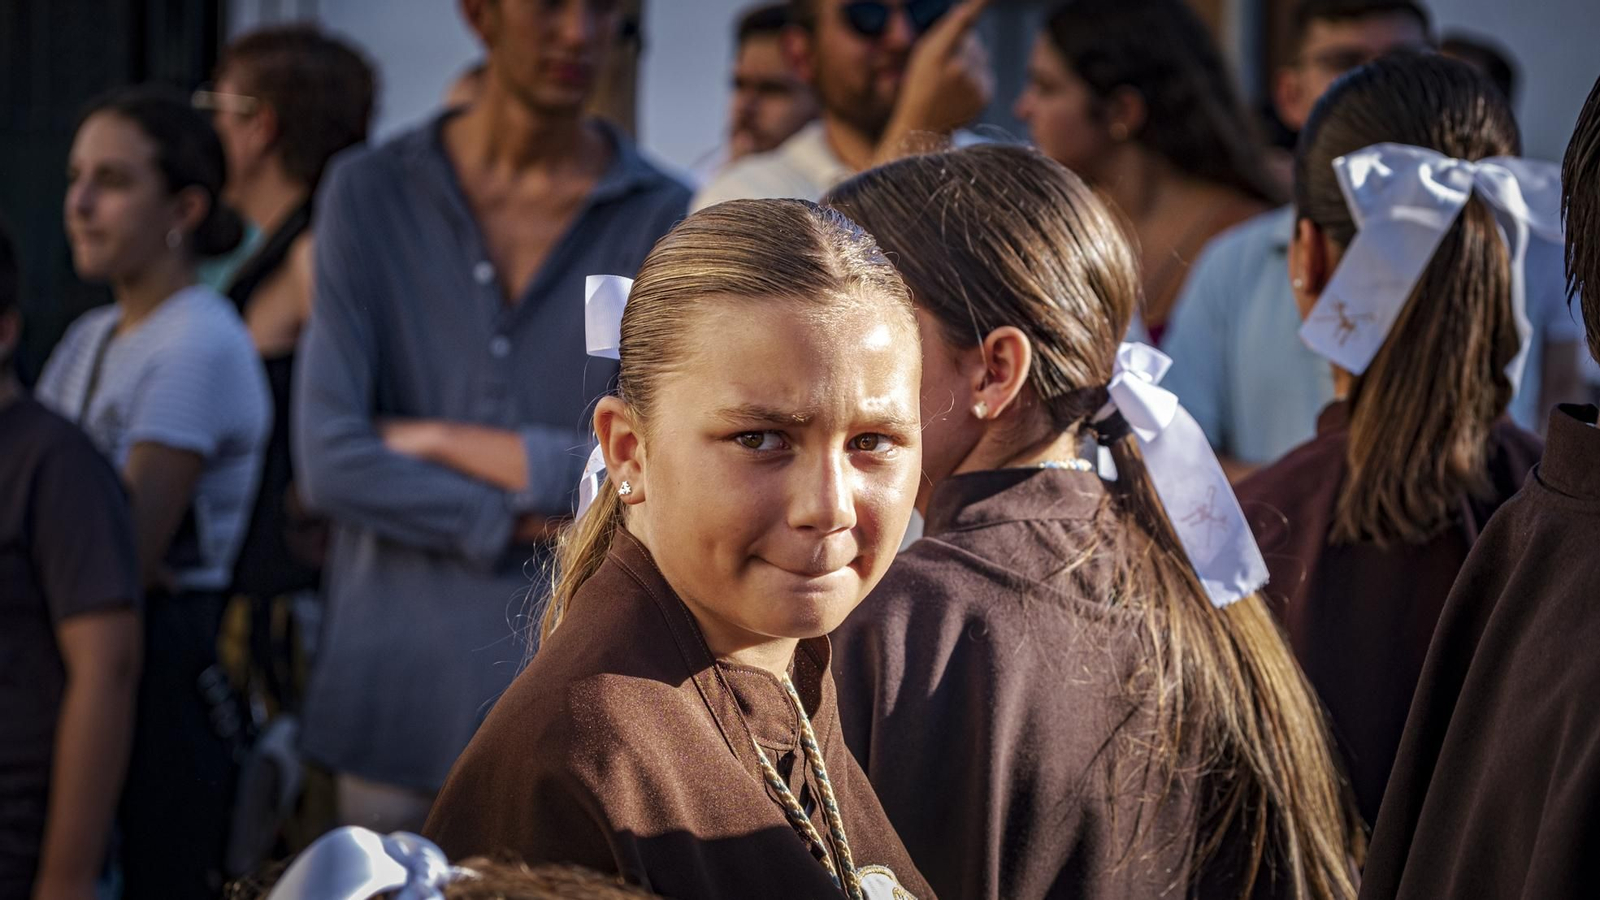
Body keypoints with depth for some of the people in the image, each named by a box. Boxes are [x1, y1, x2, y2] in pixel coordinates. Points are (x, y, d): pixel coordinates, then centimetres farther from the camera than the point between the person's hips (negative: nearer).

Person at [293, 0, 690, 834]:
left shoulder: (663, 222, 3)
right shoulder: (371, 192, 4)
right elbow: (328, 463, -5)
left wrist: (437, 440, -6)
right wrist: (520, 525, -8)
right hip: (400, 693, 1)